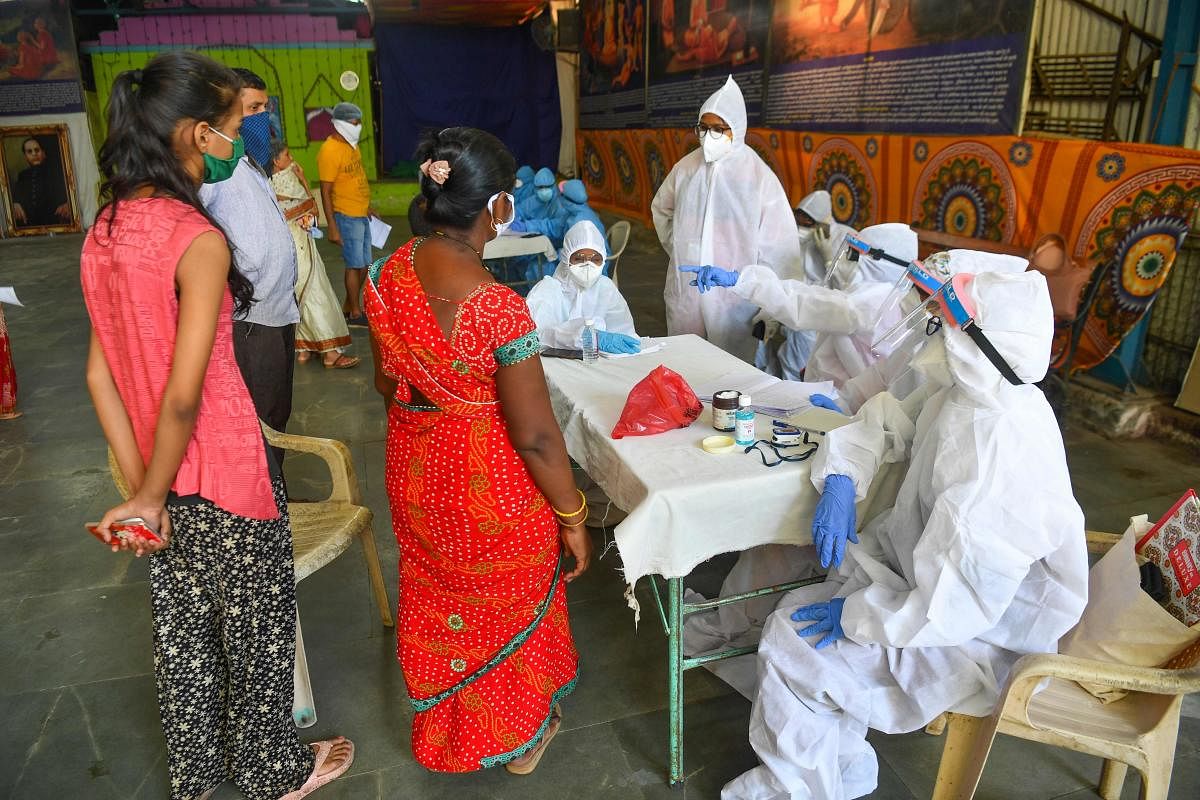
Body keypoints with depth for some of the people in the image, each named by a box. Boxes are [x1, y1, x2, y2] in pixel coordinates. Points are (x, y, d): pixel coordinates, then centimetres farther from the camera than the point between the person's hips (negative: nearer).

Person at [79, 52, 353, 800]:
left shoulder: (105, 231, 1)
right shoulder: (199, 238, -23)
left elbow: (101, 374, 2)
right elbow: (184, 394, -25)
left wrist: (141, 484, 3)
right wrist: (150, 497, -11)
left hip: (164, 480, 8)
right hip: (225, 474, -7)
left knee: (182, 628, 23)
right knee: (257, 629, 14)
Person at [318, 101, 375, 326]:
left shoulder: (351, 144, 9)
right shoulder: (329, 151, -17)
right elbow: (326, 192, -17)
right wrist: (332, 228, -19)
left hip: (361, 215, 8)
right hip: (347, 217, -8)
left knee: (363, 264, 13)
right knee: (355, 265, -2)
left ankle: (349, 306, 26)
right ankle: (355, 314, 10)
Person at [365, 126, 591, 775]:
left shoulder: (387, 276, -10)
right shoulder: (498, 308, -30)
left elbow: (385, 381, 5)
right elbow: (536, 436, -23)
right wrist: (572, 516, -9)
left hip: (415, 475, 6)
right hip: (492, 485, -6)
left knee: (435, 598, 28)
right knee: (509, 607, 21)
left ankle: (442, 726, 54)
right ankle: (519, 738, 46)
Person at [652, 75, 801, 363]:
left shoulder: (759, 176, -8)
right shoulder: (686, 167, 3)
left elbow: (781, 246, -7)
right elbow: (661, 208, 23)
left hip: (734, 298, -4)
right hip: (684, 291, 4)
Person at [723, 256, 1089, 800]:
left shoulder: (995, 460, -36)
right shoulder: (971, 393, -9)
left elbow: (949, 609, -33)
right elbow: (885, 420, 6)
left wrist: (853, 614, -20)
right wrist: (840, 482, -10)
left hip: (984, 637, -9)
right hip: (939, 570, 9)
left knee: (791, 646, -11)